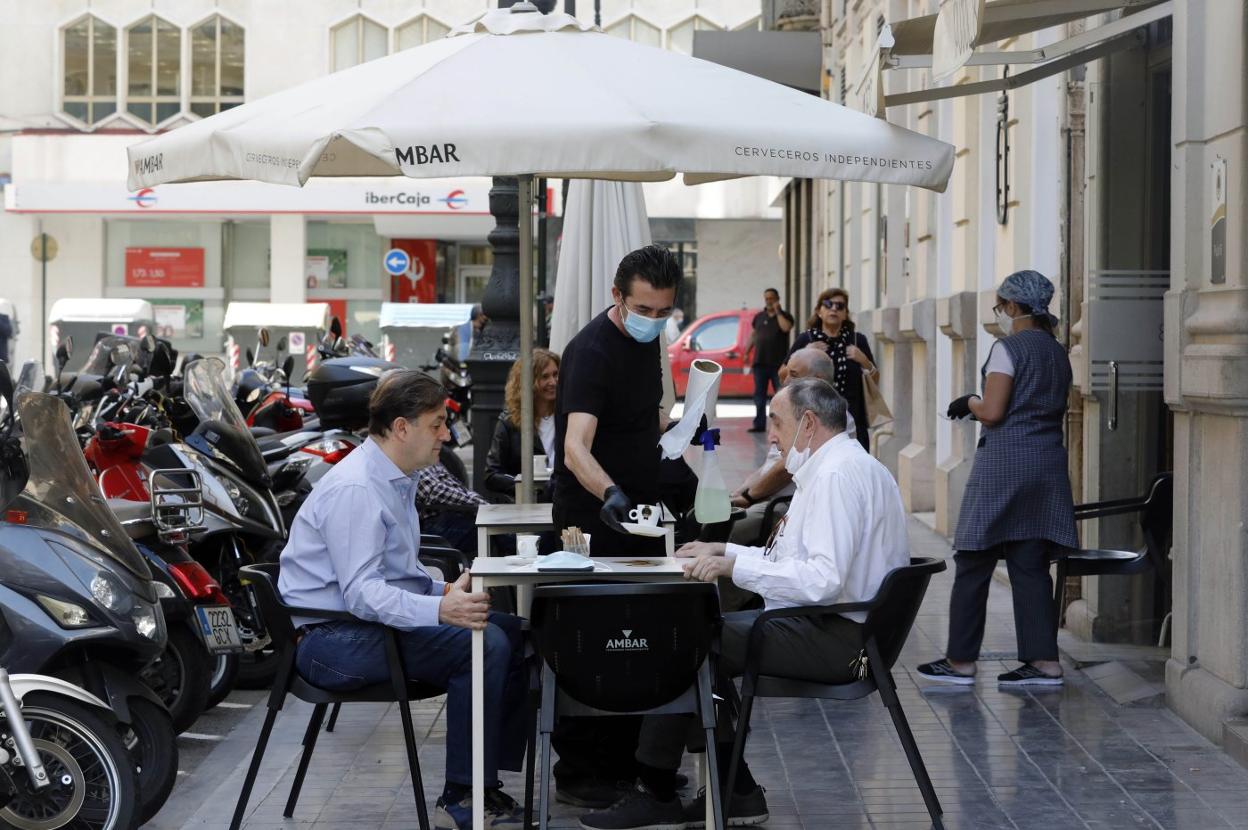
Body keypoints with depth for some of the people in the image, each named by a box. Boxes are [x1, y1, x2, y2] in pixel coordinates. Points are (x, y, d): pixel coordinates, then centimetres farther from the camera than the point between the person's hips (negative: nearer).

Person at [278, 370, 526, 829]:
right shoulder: (354, 489, -20)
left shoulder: (398, 479, 13)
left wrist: (446, 591, 4)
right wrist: (441, 610, -39)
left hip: (369, 620, 11)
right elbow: (361, 592, -28)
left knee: (512, 630, 2)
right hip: (332, 639, -10)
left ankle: (489, 781, 2)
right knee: (485, 645, -24)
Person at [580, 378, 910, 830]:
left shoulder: (838, 475, -18)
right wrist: (725, 551, 15)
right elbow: (796, 559, 22)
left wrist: (735, 565, -22)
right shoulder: (833, 467, 17)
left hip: (834, 639, -11)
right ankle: (736, 793, 11)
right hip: (824, 624, 11)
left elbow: (823, 578, -28)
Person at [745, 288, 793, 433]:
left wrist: (777, 312, -12)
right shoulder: (759, 317, 14)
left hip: (778, 362, -4)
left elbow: (786, 328, -19)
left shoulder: (784, 316, 2)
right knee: (759, 395, 5)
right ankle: (759, 424, 9)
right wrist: (747, 352, 13)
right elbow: (753, 335, 18)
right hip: (760, 362, 4)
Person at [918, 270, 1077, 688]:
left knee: (974, 563, 2)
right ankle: (1044, 661, 5)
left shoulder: (1008, 348, -10)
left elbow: (992, 413, -15)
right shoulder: (1058, 353, 14)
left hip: (1005, 462, -7)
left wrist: (969, 402, 5)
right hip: (1048, 463, 7)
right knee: (1031, 566, 9)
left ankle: (961, 661, 6)